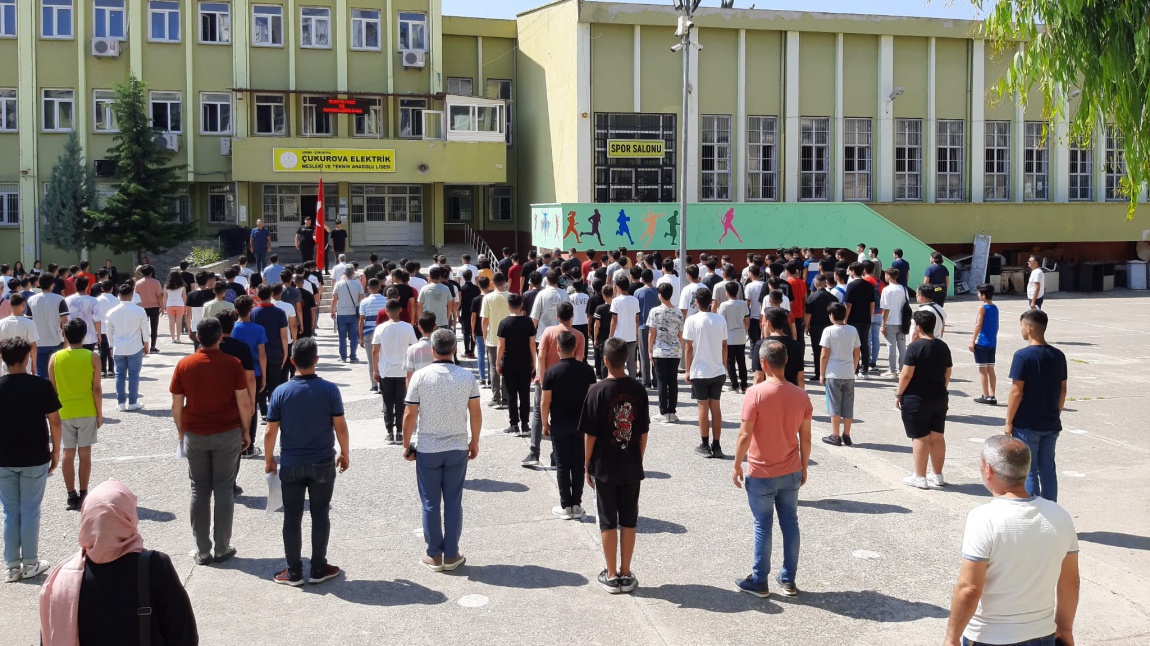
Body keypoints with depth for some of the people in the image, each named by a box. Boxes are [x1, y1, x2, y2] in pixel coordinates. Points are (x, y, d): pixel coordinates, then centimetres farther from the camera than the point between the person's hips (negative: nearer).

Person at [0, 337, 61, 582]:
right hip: (35, 458, -1)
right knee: (30, 510, 7)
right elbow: (54, 421, -6)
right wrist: (55, 451, 5)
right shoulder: (41, 385, -9)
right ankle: (30, 564, 13)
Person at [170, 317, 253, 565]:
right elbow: (243, 403, -7)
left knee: (199, 491, 9)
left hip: (195, 435, 1)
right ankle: (222, 549, 11)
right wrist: (246, 431, 5)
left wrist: (180, 431, 15)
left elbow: (177, 404, 0)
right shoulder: (232, 364, -8)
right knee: (224, 490, 6)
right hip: (227, 434, -1)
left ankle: (202, 551, 12)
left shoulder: (184, 365, -4)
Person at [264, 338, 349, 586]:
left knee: (292, 518, 9)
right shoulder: (329, 390, -10)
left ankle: (294, 572, 15)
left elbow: (271, 432, -5)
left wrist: (269, 459, 10)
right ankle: (318, 569, 17)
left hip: (291, 465, 0)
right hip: (322, 463, 0)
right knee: (320, 515, 10)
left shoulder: (281, 392, -9)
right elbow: (340, 426, -6)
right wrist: (344, 454, 8)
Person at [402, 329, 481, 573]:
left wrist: (407, 445, 3)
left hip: (427, 449, -2)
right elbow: (476, 413, 1)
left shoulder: (421, 376, -10)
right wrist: (475, 442, 14)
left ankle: (434, 556, 14)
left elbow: (410, 415, -9)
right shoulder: (467, 377, -3)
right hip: (457, 448, 2)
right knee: (454, 502, 9)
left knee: (431, 504, 8)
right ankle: (451, 555, 14)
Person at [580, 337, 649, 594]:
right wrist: (638, 460, 14)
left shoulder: (597, 391, -14)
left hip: (604, 468, -3)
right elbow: (643, 432, 1)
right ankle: (626, 574, 18)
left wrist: (587, 465, 1)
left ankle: (611, 576, 13)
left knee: (608, 523, 7)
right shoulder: (638, 390, -4)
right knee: (628, 522, 11)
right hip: (631, 468, 3)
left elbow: (590, 434, -10)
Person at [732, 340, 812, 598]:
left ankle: (759, 581, 17)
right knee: (790, 524, 13)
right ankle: (788, 579, 22)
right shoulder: (800, 395, -4)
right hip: (791, 473, 4)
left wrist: (737, 466, -4)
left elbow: (745, 435, -17)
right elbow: (805, 437, 2)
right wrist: (804, 467, 15)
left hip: (761, 474, -4)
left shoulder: (756, 393, -18)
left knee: (763, 527, 6)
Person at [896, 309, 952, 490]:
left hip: (917, 399, -6)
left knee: (920, 438, 0)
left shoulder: (915, 346, -15)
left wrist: (899, 394, -6)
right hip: (939, 399, 6)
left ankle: (920, 477, 5)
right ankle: (937, 476, 20)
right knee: (937, 436, 12)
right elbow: (947, 374, 12)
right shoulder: (943, 346, 6)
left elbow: (906, 374, -16)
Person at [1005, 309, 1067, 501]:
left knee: (1028, 472, 3)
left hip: (1026, 425, -6)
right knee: (1048, 469, 14)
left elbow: (1017, 392, -16)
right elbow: (1062, 389, 10)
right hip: (1051, 424, 6)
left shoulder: (1023, 356, -16)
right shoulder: (1058, 356, 3)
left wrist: (1009, 422, -8)